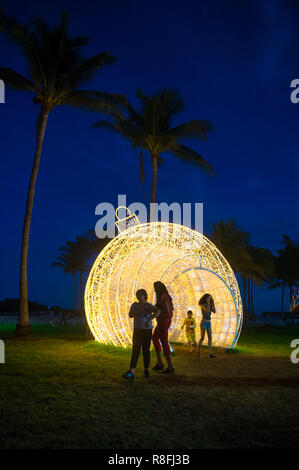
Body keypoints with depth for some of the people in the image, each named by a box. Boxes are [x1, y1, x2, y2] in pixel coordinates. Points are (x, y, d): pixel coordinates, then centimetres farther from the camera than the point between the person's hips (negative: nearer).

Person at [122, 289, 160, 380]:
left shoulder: (149, 306, -9)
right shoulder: (134, 305, 4)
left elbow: (158, 311, -29)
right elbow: (130, 315, -9)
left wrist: (149, 320, -40)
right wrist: (140, 309, -20)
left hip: (147, 330, -3)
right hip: (137, 330, 3)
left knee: (146, 350, 4)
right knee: (135, 350, -7)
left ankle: (146, 370, 23)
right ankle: (131, 372, -16)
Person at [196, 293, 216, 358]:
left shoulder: (209, 305, 12)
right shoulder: (202, 305, -12)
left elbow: (214, 311, 2)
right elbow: (208, 311, -28)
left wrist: (213, 302, -1)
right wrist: (208, 302, -22)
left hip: (208, 323, 7)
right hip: (203, 322, -7)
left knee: (210, 338, -2)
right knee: (202, 338, -4)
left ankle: (210, 353, -4)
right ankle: (197, 351, 15)